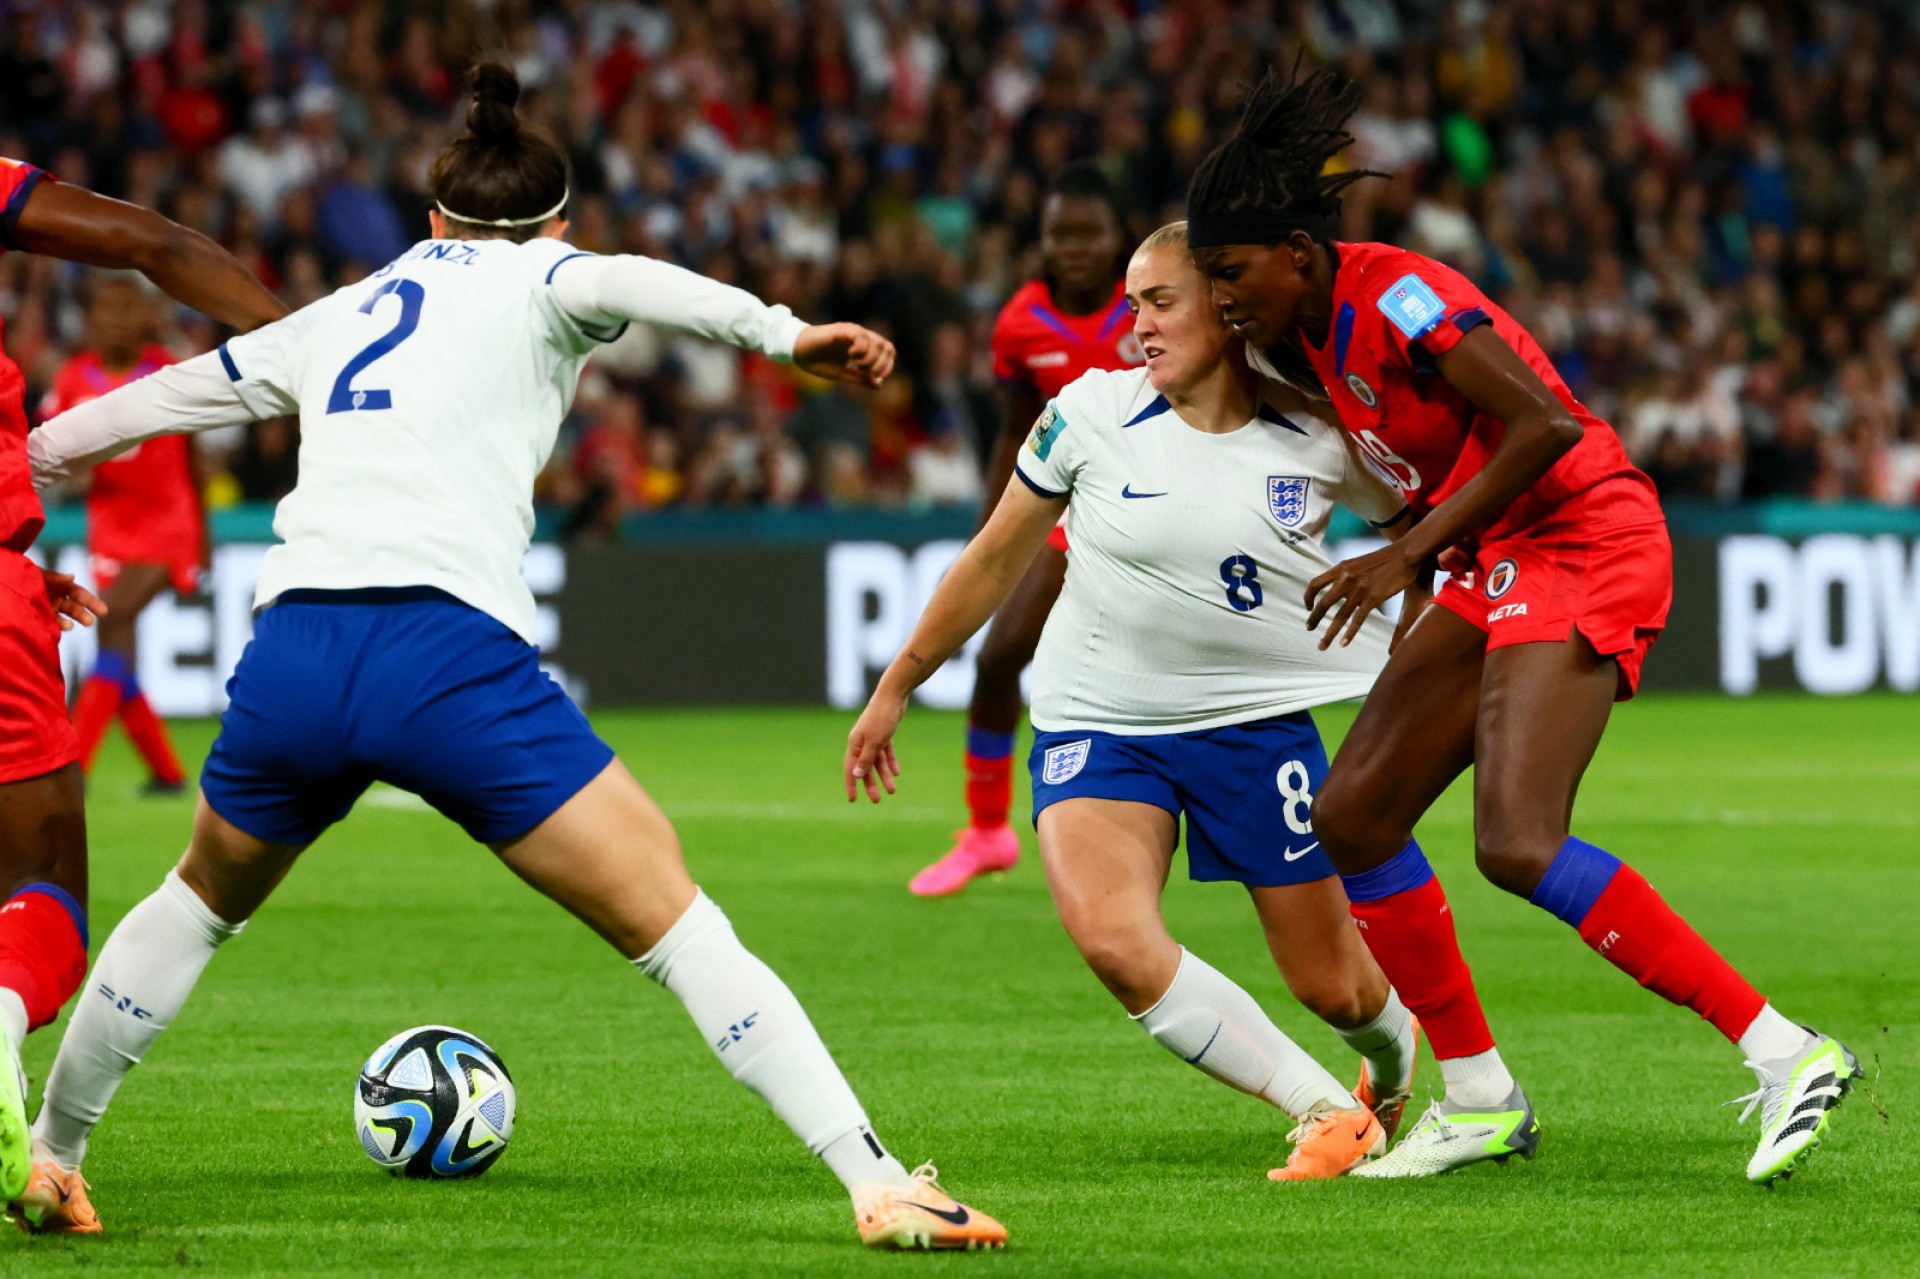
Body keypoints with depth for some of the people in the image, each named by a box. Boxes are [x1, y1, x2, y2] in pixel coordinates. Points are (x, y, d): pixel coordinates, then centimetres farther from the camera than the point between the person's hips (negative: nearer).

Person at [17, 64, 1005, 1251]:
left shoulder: (342, 313, 29)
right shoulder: (536, 284, 15)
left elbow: (165, 393, 40)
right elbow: (614, 285, -9)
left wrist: (29, 453, 56)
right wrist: (784, 332, -21)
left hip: (293, 649, 5)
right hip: (449, 645, -5)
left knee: (205, 898, 32)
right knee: (675, 923, -3)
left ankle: (47, 1153, 40)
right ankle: (879, 1184, -12)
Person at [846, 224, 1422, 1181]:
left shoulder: (1318, 438, -8)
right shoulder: (1092, 415, -8)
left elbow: (1426, 531, 10)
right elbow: (997, 559, 4)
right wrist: (896, 688, 10)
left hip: (1256, 717, 0)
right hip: (1096, 722, 0)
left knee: (1332, 985, 7)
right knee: (1111, 936, -28)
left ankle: (1393, 1056, 48)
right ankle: (1325, 1114, -16)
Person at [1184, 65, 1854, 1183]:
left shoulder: (1394, 297, -18)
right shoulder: (1306, 330, 10)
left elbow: (1549, 423, -25)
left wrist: (1412, 553, -21)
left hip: (1586, 549, -10)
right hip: (1500, 572, 10)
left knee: (1516, 846, -24)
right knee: (1352, 814, 7)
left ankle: (1789, 1057, -23)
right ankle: (1482, 1101, 14)